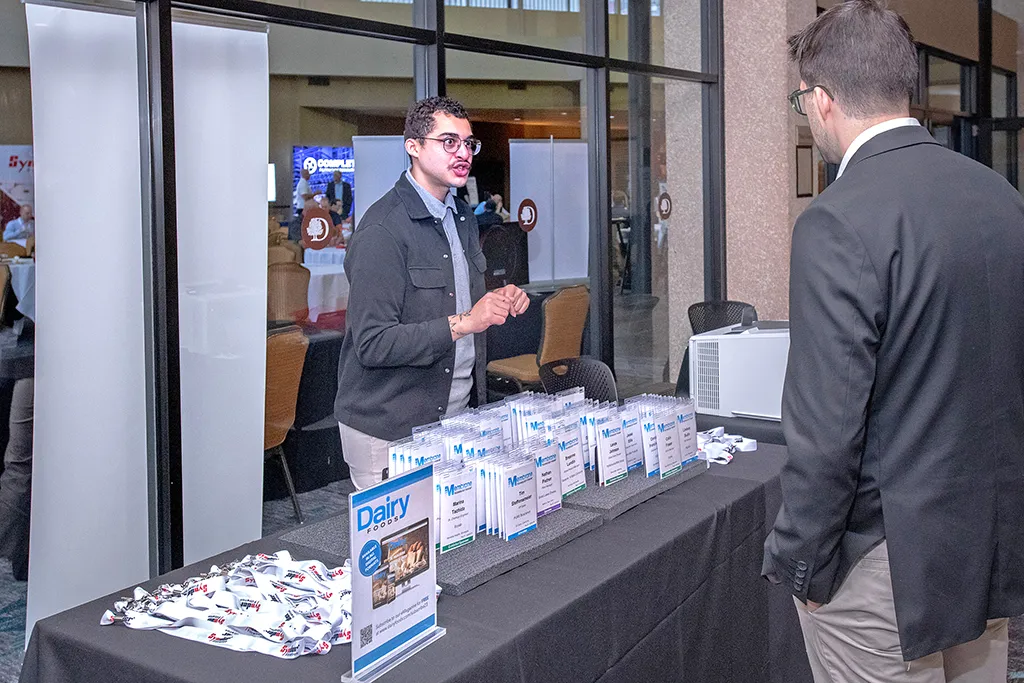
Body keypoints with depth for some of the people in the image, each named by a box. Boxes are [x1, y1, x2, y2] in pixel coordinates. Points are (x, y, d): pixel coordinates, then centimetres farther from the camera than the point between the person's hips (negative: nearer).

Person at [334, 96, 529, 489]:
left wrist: (499, 304, 2)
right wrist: (463, 323, -25)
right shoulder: (382, 231, -17)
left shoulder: (463, 217, 12)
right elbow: (373, 345, -22)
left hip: (457, 415, 8)